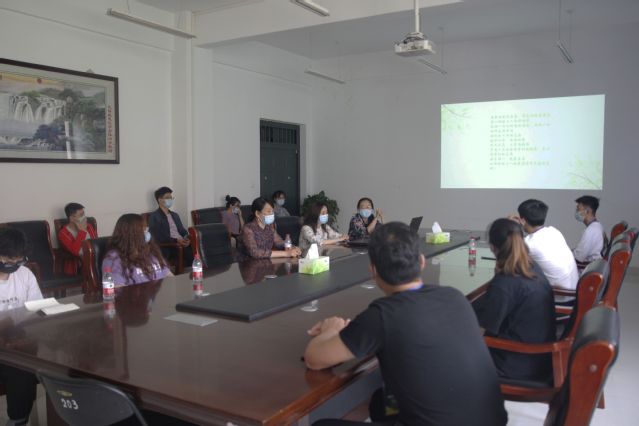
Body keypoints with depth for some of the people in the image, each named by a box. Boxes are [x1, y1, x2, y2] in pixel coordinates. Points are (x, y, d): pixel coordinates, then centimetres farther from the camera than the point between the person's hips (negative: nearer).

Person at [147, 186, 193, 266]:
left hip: (182, 244, 6)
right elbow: (158, 237, -8)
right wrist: (176, 240, -19)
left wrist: (187, 239, -3)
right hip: (168, 247, -6)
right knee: (190, 254, -32)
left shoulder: (175, 215, 26)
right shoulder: (154, 217, 3)